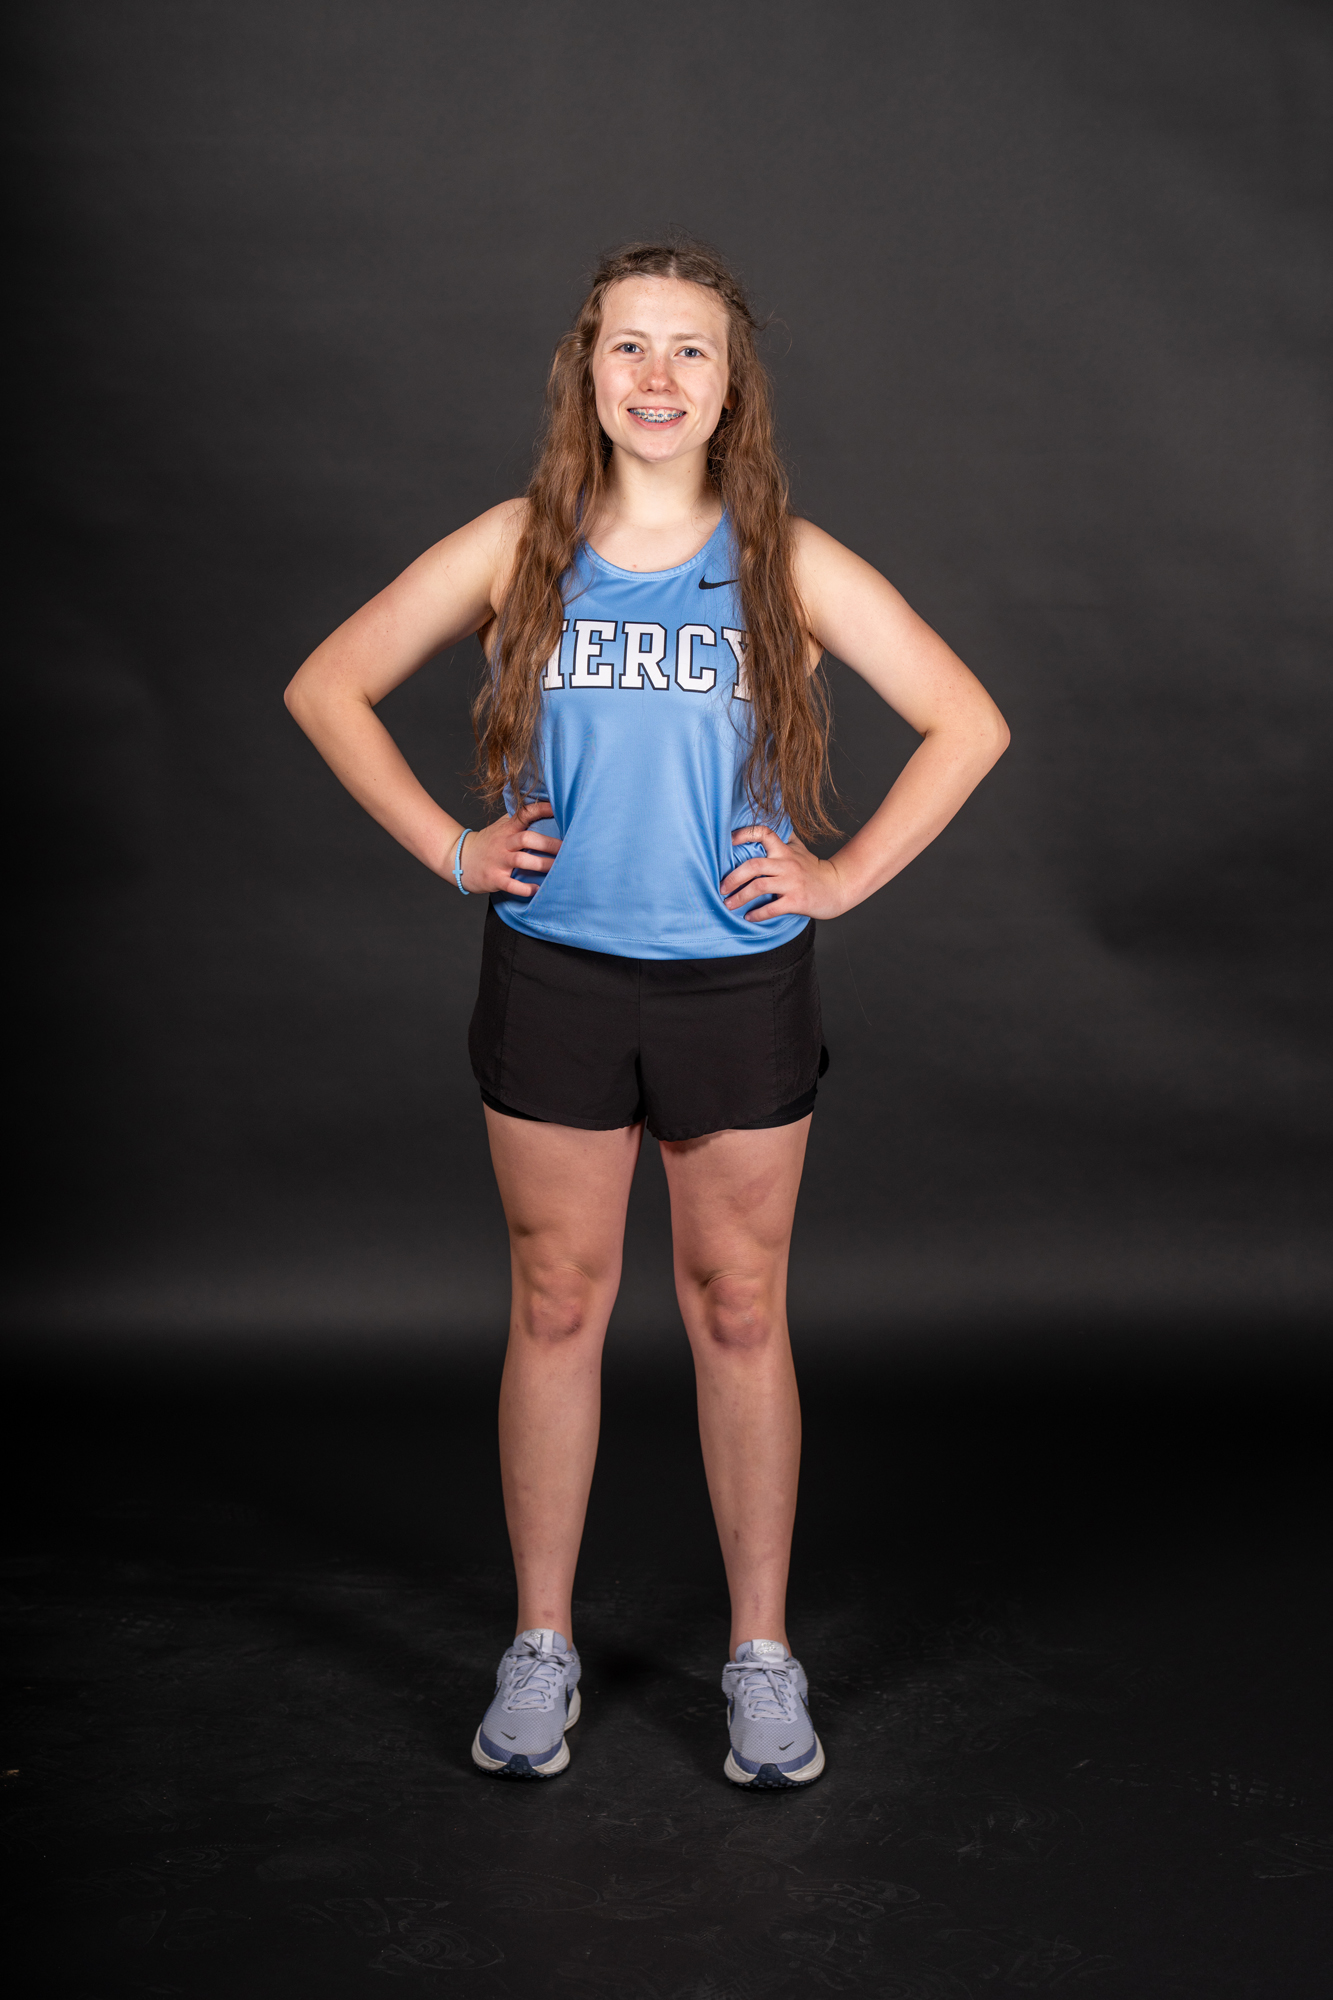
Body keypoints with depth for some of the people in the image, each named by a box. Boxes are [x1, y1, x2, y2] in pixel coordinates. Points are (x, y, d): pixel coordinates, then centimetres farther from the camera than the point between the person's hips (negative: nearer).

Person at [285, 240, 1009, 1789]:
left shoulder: (788, 564, 0)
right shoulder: (516, 549, 1)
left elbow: (968, 723, 4)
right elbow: (327, 688, 8)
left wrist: (844, 876, -2)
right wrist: (448, 848, 1)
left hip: (740, 982, 0)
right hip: (553, 978, 1)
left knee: (739, 1314, 8)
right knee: (556, 1308, 9)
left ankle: (763, 1658, 22)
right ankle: (541, 1649, 24)